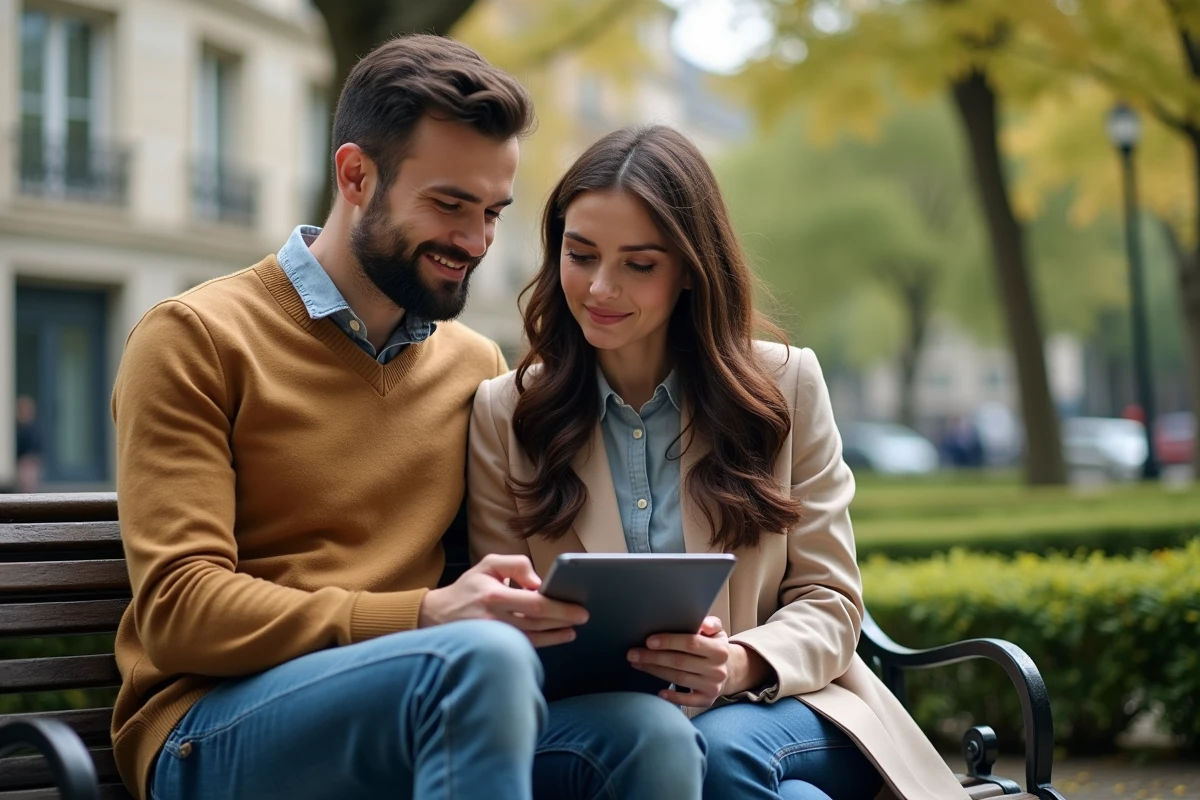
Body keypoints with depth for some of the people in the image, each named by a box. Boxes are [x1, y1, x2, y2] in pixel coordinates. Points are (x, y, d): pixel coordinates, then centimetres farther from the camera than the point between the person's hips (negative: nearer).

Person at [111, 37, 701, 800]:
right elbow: (179, 608, -9)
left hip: (423, 721, 4)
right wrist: (423, 617, -22)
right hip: (215, 733, -4)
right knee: (483, 656, -34)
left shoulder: (477, 365, 16)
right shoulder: (197, 339, -1)